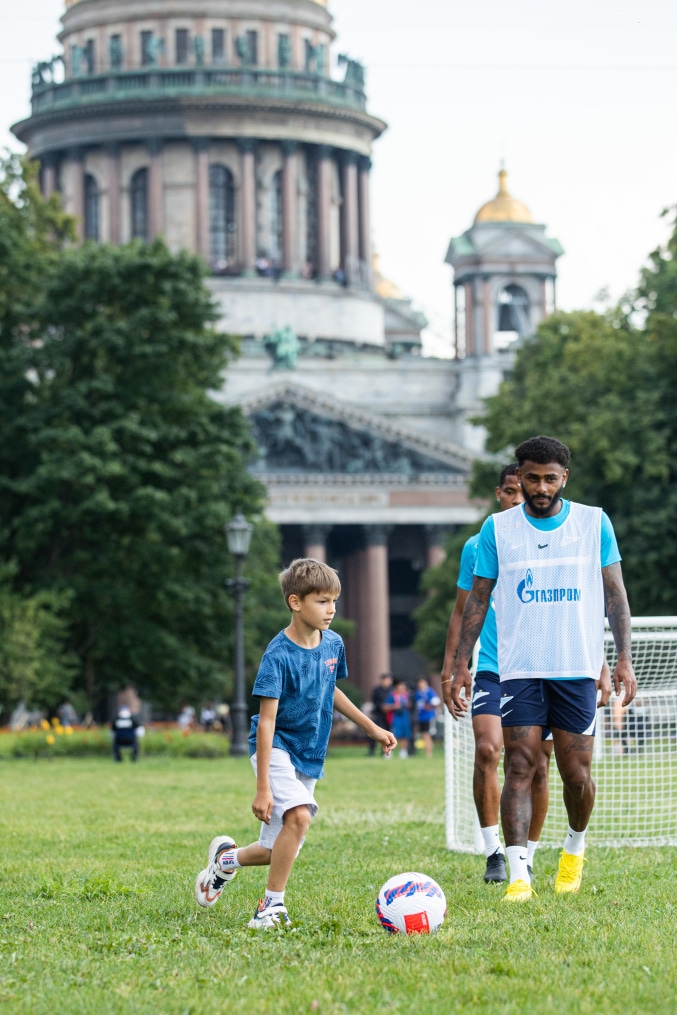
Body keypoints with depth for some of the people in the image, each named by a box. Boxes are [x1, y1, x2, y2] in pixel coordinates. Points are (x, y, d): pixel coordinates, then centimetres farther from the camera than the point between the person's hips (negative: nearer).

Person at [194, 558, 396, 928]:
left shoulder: (333, 644, 0)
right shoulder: (278, 655, -20)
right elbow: (266, 720, -22)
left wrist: (371, 727, 25)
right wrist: (262, 787, -25)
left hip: (309, 756, 6)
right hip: (276, 748, -6)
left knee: (277, 850, 6)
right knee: (298, 815, -29)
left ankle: (225, 858, 36)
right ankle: (273, 904, -15)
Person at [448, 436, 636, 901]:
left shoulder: (595, 522, 4)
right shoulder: (497, 528, 4)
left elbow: (615, 593, 6)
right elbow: (477, 601, 7)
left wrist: (625, 659, -2)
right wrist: (461, 665, 0)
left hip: (578, 669, 0)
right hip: (519, 668, 0)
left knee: (577, 772, 2)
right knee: (520, 767, -10)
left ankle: (576, 847, 31)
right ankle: (519, 876, -14)